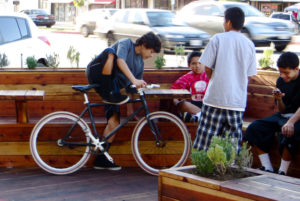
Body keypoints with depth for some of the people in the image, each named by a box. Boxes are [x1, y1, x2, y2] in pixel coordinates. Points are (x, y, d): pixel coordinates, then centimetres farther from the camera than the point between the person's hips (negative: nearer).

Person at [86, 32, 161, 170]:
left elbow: (134, 87, 19)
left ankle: (101, 159, 2)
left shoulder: (140, 63, 16)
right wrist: (133, 80, -37)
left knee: (114, 122, -7)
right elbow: (120, 61, -25)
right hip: (96, 74, -7)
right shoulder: (126, 43, -4)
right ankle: (108, 94, -35)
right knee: (110, 52, -33)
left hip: (114, 85, 7)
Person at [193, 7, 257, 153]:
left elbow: (207, 68, -2)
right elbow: (249, 74, 9)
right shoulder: (249, 44, 6)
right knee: (234, 138, 7)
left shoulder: (218, 39, -4)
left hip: (216, 97, -3)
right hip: (238, 100, 3)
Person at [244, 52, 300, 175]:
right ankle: (267, 169, -18)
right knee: (254, 128, -14)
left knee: (287, 132, -39)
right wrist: (279, 100, -10)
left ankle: (282, 172, -28)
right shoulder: (281, 81, 10)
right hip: (283, 116, 7)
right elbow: (282, 110, 12)